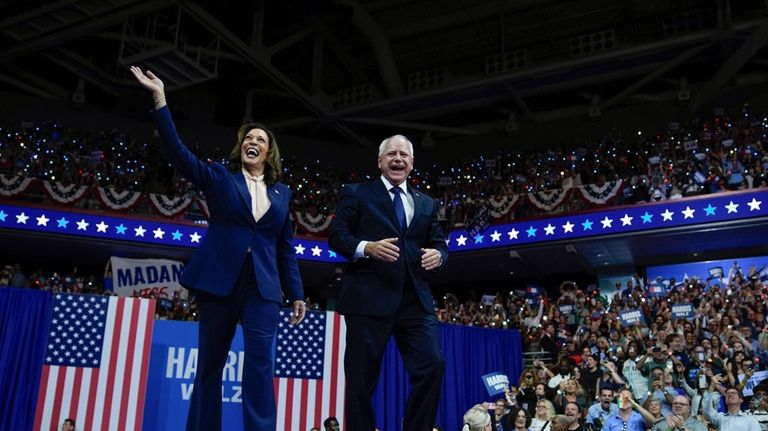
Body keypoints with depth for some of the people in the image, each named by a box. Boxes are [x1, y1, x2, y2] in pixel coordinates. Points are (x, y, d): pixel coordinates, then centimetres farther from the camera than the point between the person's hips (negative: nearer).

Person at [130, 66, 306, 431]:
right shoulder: (219, 178, 9)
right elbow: (177, 150, -3)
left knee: (260, 364, -9)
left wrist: (296, 293, 11)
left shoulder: (281, 193, 14)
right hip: (219, 281, -1)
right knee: (210, 364, 6)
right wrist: (160, 98, -12)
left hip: (263, 287, 1)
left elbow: (286, 247, 15)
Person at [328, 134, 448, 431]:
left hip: (415, 298, 4)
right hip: (368, 296, -3)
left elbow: (439, 243, 18)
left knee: (432, 365, -6)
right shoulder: (356, 194, 8)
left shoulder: (426, 203, 21)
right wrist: (367, 247, -18)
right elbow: (336, 236, 0)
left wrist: (438, 255, -6)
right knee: (362, 375, 1)